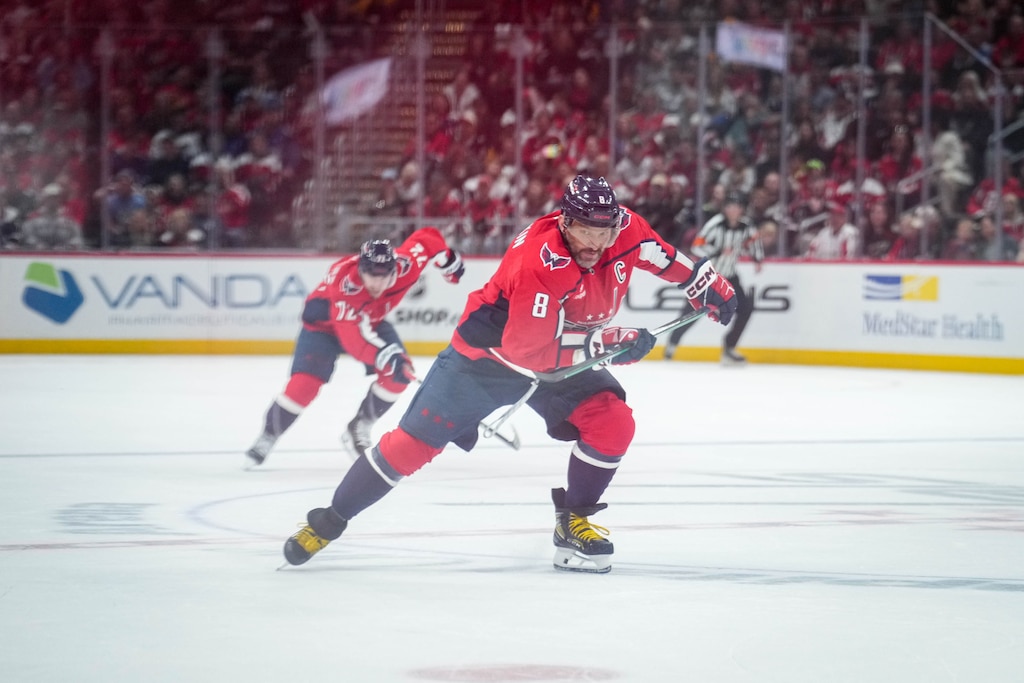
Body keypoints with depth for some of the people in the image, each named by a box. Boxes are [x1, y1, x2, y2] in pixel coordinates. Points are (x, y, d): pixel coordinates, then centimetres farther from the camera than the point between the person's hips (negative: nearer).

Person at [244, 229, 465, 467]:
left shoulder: (403, 266, -31)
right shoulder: (344, 280, -43)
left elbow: (427, 237, -12)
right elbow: (351, 336, -48)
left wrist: (449, 262, -1)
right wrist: (384, 354, -60)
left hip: (371, 320, 5)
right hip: (325, 322, -5)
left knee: (400, 373, -13)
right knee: (304, 384, -20)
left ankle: (358, 430, 6)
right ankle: (267, 437, 2)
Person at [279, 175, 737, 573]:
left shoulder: (625, 231, -19)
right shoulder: (537, 261, -38)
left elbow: (662, 256, 6)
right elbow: (531, 349, -37)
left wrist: (708, 285, 7)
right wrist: (611, 344, -35)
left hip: (566, 354, 6)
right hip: (490, 350, -6)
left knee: (612, 423, -15)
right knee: (416, 439, -5)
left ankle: (573, 523, 3)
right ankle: (329, 522, 7)